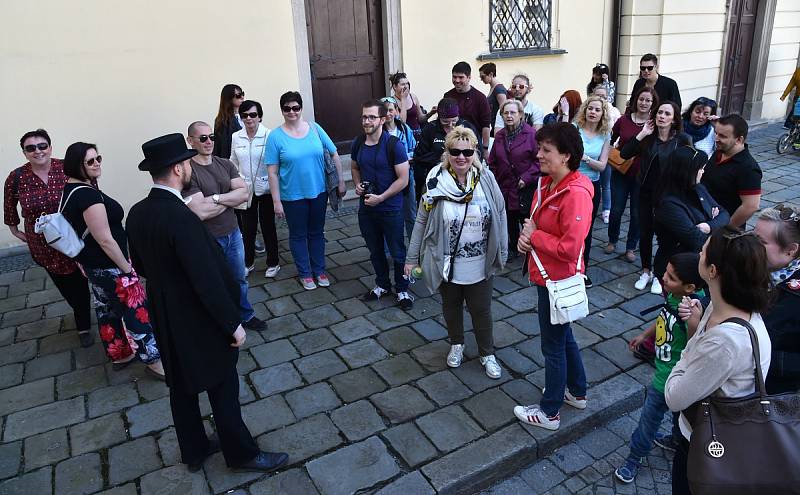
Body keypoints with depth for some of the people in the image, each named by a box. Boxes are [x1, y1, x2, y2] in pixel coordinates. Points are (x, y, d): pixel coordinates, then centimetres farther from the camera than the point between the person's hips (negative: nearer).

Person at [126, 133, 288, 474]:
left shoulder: (137, 213, -4)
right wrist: (233, 324, -18)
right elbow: (208, 280, -28)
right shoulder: (181, 218, -30)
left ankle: (194, 450, 41)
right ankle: (242, 454, 29)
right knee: (223, 389, 10)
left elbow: (140, 266, 10)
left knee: (182, 387, 22)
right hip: (200, 323, -8)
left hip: (165, 320, 8)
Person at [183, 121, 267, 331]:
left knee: (239, 278, 22)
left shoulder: (225, 164, 2)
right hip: (208, 240, -6)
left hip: (233, 233, 6)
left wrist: (217, 198, -20)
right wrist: (230, 199, -11)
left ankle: (245, 315, 42)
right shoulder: (188, 172, -17)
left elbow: (244, 194, -7)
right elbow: (201, 212, -25)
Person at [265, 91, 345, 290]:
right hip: (293, 196, -2)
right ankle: (305, 273, 29)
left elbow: (334, 155, 4)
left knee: (317, 232, 17)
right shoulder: (275, 136, -9)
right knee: (298, 235, 12)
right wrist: (276, 201, -10)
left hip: (318, 192, 2)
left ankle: (319, 270, 34)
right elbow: (272, 172, -9)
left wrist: (341, 181, 2)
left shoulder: (315, 129, -3)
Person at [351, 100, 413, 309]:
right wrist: (357, 184, -2)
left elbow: (403, 179, -16)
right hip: (366, 208, 5)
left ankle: (402, 289, 25)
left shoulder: (394, 145, -16)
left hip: (390, 209, -5)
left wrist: (381, 197, -20)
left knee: (397, 252, 7)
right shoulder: (357, 143, 1)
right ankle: (382, 284, 37)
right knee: (375, 250, 18)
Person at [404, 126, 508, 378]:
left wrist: (501, 253, 3)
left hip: (481, 265, 0)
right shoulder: (436, 180, -13)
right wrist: (412, 258, -2)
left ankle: (487, 353, 36)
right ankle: (456, 344, 46)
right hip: (446, 263, 0)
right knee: (451, 306, 21)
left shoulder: (486, 178, -10)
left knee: (481, 310, 14)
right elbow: (422, 221, -5)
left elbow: (500, 215, -1)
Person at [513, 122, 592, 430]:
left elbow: (569, 248, -30)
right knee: (563, 336, 25)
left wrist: (534, 236, -17)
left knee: (553, 345, 7)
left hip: (560, 281, -9)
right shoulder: (547, 184, 2)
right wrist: (526, 235, -6)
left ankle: (549, 413, 26)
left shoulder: (576, 194, -26)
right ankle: (577, 392, 46)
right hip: (546, 275, 9)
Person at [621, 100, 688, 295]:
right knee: (645, 233, 11)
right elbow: (624, 154, -10)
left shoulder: (682, 139, -8)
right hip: (646, 192, 3)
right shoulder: (648, 138, -1)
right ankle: (646, 272, 29)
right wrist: (641, 134, -15)